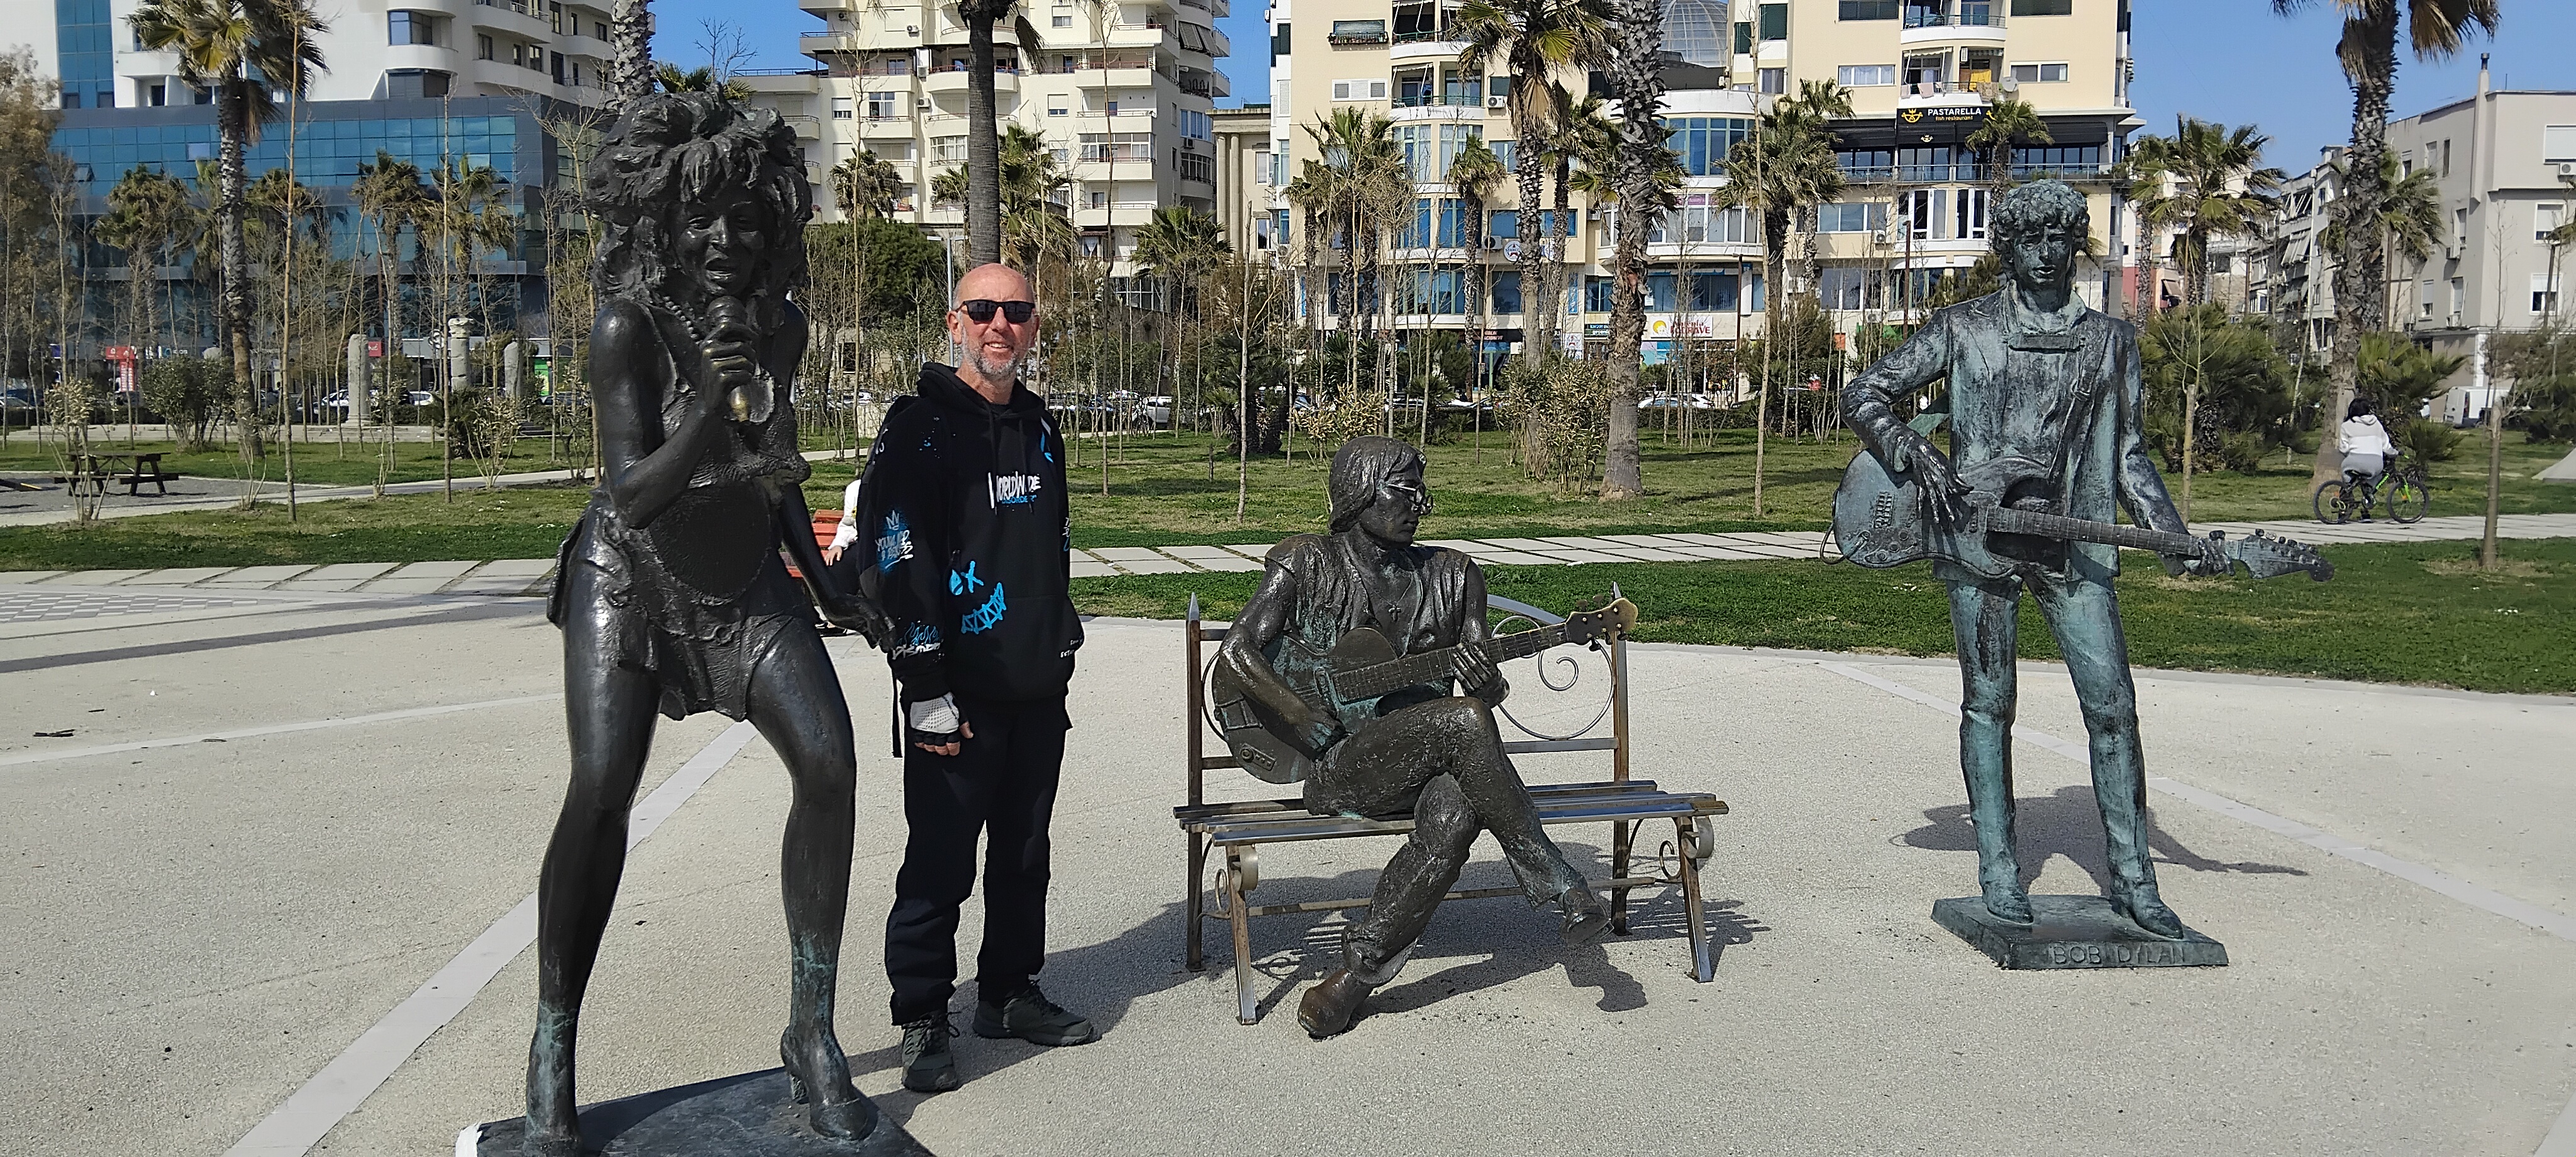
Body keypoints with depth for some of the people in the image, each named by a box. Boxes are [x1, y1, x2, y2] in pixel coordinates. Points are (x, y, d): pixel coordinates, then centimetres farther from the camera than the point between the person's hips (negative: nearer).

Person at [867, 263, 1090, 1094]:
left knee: (1024, 855, 15)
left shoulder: (1040, 431, 14)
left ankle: (1009, 994, 29)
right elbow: (898, 563, -15)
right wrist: (927, 690, -18)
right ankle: (922, 1020, 12)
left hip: (1038, 691, 7)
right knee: (940, 864, -1)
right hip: (959, 696, -7)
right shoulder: (920, 429, -9)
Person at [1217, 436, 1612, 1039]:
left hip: (1431, 762, 4)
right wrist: (1304, 717, -14)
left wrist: (1490, 684, -14)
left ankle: (1359, 970, -22)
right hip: (1337, 767, -4)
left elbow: (1489, 690, 11)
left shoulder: (1453, 576, 13)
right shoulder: (1308, 565, 3)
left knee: (1456, 814, -35)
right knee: (1464, 719, -32)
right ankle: (1557, 882, -21)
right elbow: (1237, 649, -4)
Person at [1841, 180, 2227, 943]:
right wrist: (1916, 454, -13)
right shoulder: (1965, 329, 5)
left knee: (2113, 704, -3)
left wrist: (2176, 542, 2)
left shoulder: (2111, 340, 11)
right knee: (1988, 702, 2)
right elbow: (1863, 396, 4)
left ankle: (2131, 877, 8)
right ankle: (1998, 871, 11)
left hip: (2072, 542, 2)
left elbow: (2127, 454, 13)